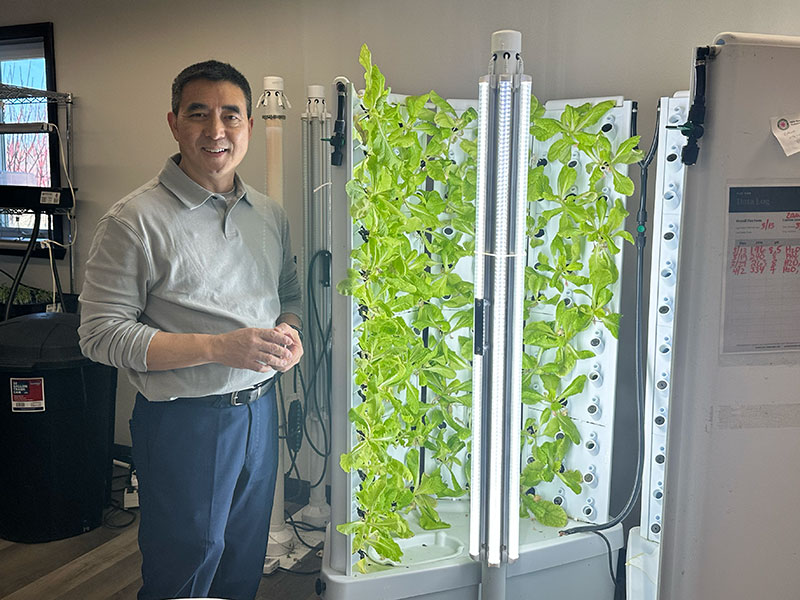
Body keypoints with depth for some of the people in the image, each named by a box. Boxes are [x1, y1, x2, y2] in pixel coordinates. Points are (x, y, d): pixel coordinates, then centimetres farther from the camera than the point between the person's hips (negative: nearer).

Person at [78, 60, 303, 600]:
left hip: (261, 411, 6)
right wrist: (220, 347, -24)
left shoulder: (270, 215, 7)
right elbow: (101, 334, -16)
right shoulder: (136, 220, -12)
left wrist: (289, 330, -5)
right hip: (185, 421, -5)